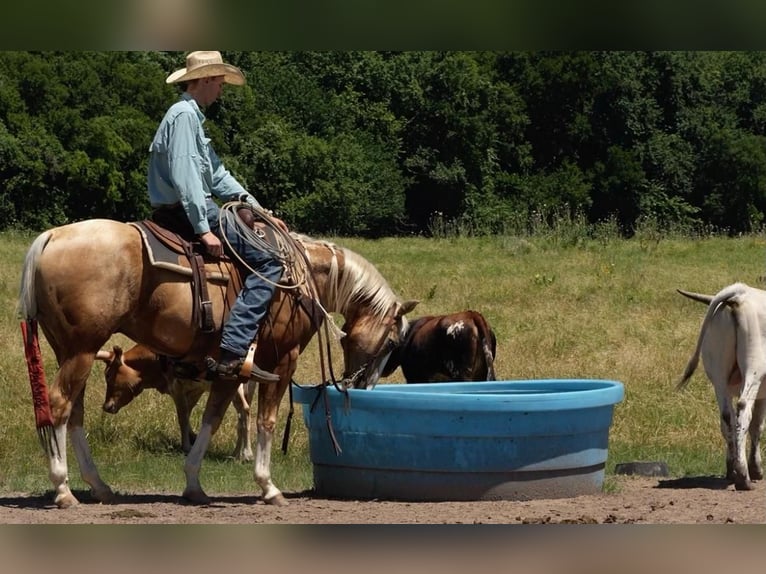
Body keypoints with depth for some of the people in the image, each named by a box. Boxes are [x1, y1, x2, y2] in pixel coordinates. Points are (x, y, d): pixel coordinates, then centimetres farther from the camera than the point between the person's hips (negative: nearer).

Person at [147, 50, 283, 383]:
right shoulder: (184, 115, -11)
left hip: (182, 215, 11)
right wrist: (204, 230, -25)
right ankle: (233, 352, -24)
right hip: (188, 214, -11)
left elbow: (217, 176, 23)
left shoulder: (193, 117, 22)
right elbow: (184, 176, -22)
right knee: (268, 260, -15)